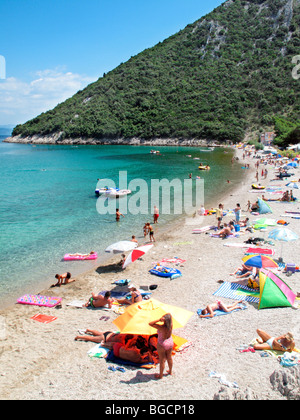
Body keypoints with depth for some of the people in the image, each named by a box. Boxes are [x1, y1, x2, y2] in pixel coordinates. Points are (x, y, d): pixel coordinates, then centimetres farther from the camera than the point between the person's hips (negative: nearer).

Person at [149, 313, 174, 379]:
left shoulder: (161, 327, -33)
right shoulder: (171, 325, -18)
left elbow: (150, 324, -31)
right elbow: (170, 315, 2)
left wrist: (159, 320, -36)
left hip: (162, 345, -5)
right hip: (170, 342, 5)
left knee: (162, 360, 13)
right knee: (169, 358, 25)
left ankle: (161, 375, 31)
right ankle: (170, 371, 46)